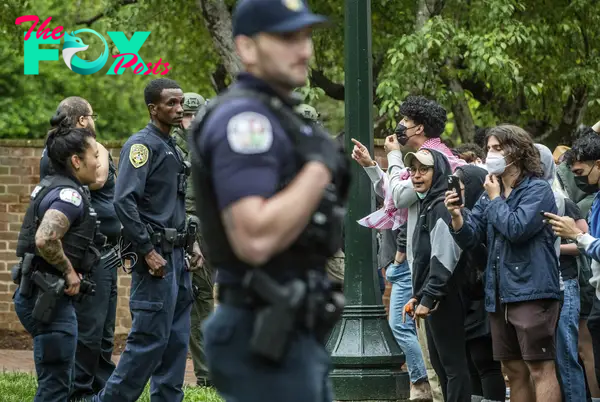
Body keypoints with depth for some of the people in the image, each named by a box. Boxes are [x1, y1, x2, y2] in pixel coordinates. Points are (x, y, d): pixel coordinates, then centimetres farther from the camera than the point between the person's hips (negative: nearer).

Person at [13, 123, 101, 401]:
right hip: (50, 298, -10)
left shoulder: (52, 187, 14)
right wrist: (70, 271, -18)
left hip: (40, 294, 10)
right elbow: (45, 240, -33)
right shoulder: (70, 194, -17)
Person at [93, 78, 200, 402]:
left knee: (176, 340, 9)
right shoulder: (142, 144, -11)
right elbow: (124, 201, -21)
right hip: (157, 258, -9)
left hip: (178, 257, 9)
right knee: (149, 339, -10)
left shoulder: (172, 147, 18)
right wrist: (148, 251, -21)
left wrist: (191, 243, 16)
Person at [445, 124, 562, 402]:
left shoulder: (538, 190, -7)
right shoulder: (490, 193, 15)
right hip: (499, 295, 8)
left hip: (531, 292, -8)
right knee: (514, 371, 12)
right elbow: (469, 238, 10)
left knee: (541, 368, -8)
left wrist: (495, 199, -6)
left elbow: (517, 228, -21)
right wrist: (457, 215, -11)